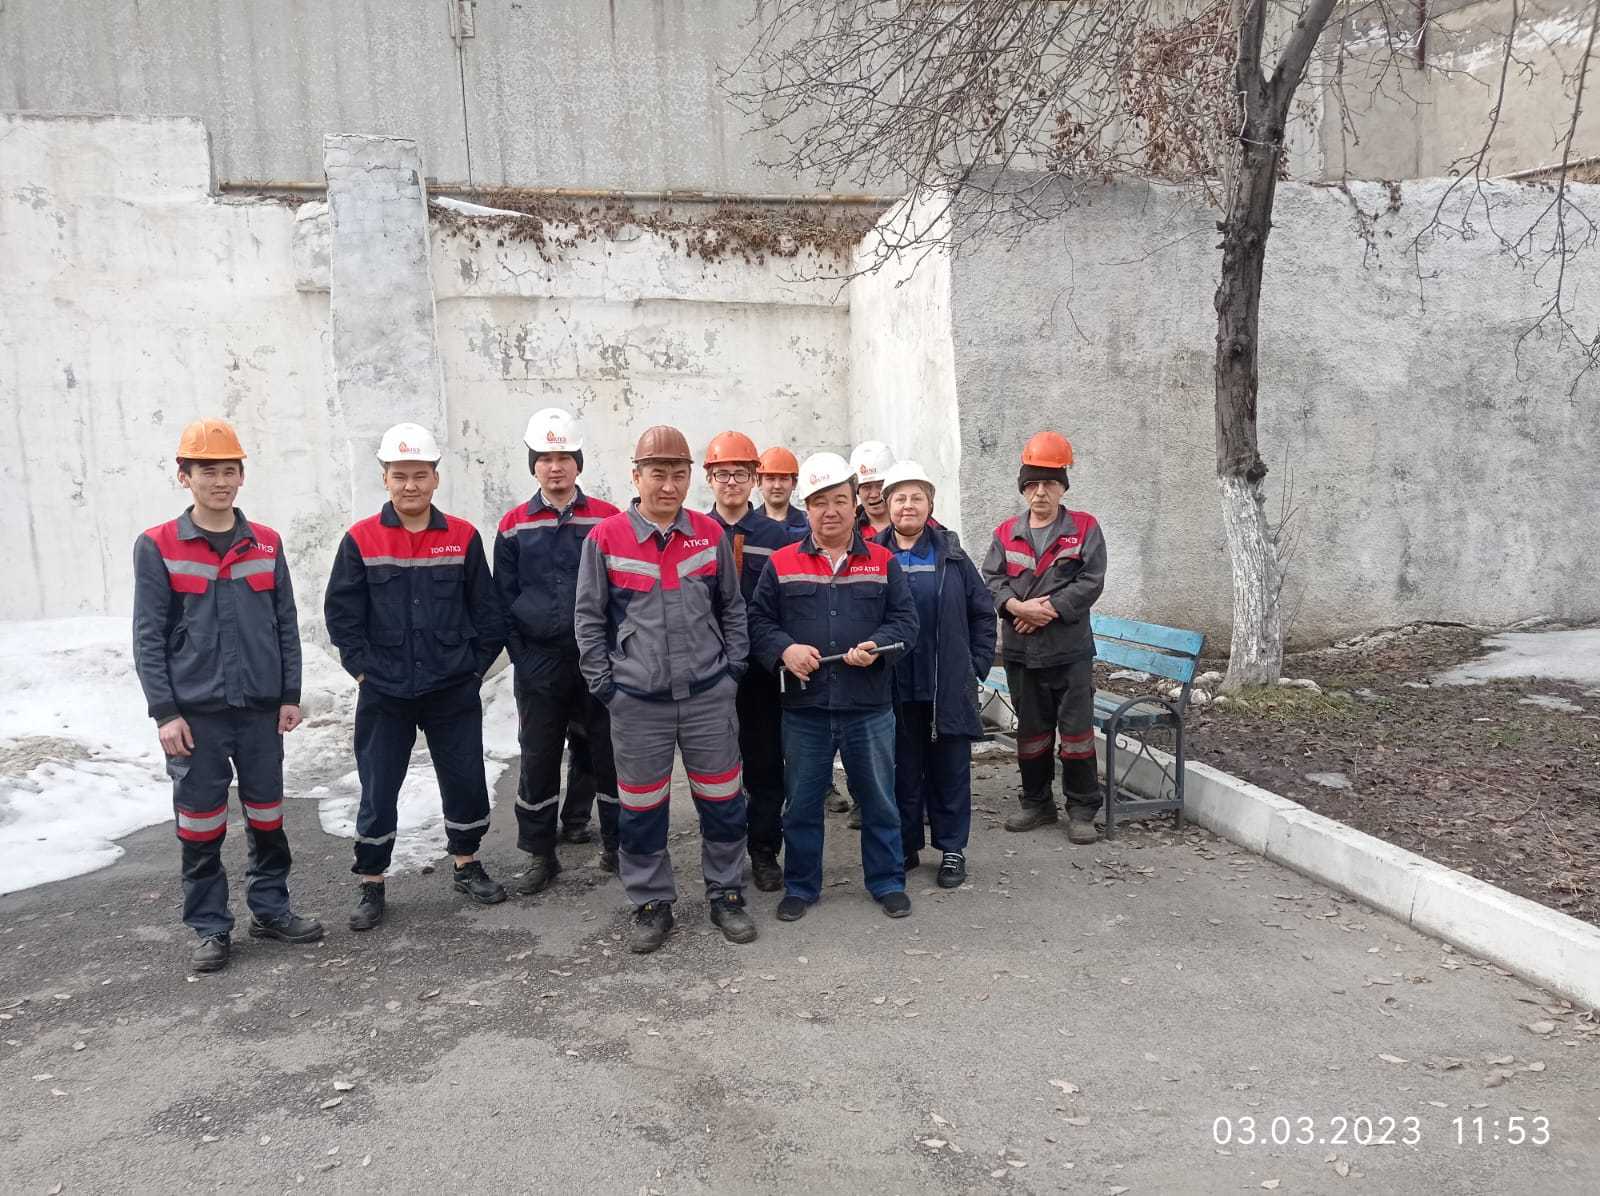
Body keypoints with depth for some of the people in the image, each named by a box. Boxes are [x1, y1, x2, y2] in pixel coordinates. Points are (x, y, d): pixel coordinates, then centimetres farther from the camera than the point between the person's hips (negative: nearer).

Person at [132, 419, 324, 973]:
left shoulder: (267, 543, 5)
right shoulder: (157, 547, -3)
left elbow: (287, 624, 8)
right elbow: (149, 637, -4)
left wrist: (290, 695, 5)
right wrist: (165, 712, -9)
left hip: (261, 710, 3)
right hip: (195, 714, -2)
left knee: (267, 818, 12)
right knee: (200, 827, 6)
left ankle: (270, 909, 28)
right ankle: (210, 928, 20)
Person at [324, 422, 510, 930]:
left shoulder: (463, 537, -2)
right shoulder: (360, 540, -4)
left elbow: (487, 610, 4)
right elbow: (341, 613, -1)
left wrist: (476, 664, 1)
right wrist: (363, 669, -4)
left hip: (454, 692, 1)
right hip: (384, 695, -1)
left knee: (466, 780, 11)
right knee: (378, 791, 7)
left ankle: (467, 865, 32)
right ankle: (371, 885, 23)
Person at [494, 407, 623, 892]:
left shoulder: (608, 520, 0)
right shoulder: (514, 526, 4)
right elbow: (505, 597, 6)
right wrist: (520, 654, -1)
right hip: (538, 664, 1)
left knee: (606, 753, 7)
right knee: (538, 760, 8)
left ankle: (616, 844, 23)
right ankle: (541, 855, 20)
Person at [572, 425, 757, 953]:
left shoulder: (711, 534, 2)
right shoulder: (605, 538, -4)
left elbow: (732, 608, 12)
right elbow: (588, 618, 1)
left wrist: (732, 666, 5)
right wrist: (604, 684, -2)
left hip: (709, 696, 2)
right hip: (636, 701, -1)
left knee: (722, 801, 9)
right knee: (641, 809, 8)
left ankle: (726, 895, 27)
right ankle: (651, 905, 25)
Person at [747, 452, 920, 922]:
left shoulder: (883, 562, 4)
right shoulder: (782, 564, 3)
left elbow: (905, 619, 2)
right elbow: (758, 620, 3)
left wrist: (877, 646, -16)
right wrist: (784, 649, -15)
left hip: (869, 706, 0)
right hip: (804, 707, 0)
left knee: (878, 799, 11)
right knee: (801, 802, 11)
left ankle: (887, 881, 28)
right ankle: (800, 886, 27)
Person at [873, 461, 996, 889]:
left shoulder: (951, 555, 4)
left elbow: (982, 610, 8)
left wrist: (978, 663, 4)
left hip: (948, 687, 0)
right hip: (895, 688, 0)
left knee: (949, 769, 8)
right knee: (903, 770, 10)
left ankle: (952, 849, 21)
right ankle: (905, 846, 24)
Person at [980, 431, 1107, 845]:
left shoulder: (1085, 528, 0)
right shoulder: (1006, 533, 8)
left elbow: (1091, 581, -9)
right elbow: (991, 579, 0)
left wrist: (1050, 609, -17)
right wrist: (1018, 607, -18)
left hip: (1070, 649, -3)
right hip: (1020, 651, 3)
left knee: (1077, 730, -1)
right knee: (1031, 730, 13)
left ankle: (1082, 810, 11)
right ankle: (1037, 803, 27)